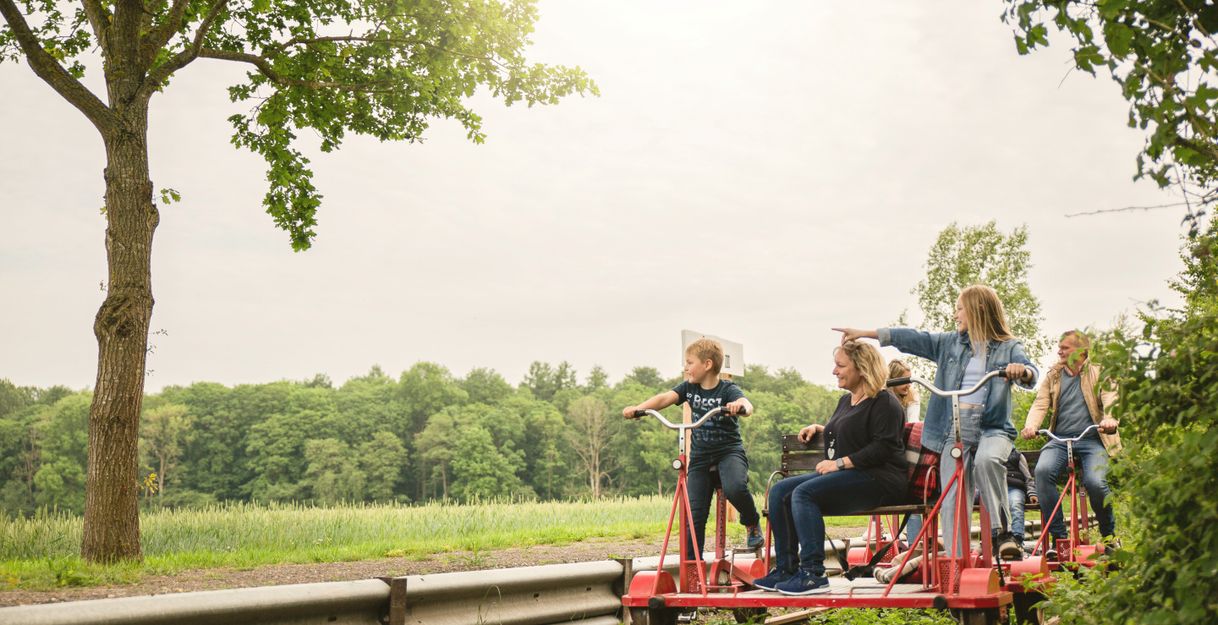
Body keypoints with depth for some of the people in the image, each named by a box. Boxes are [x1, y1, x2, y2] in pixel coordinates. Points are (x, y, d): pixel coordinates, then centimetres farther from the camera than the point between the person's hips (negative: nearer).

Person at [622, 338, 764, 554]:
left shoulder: (728, 389, -10)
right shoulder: (689, 387, 4)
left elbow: (747, 406, -29)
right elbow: (665, 398, -10)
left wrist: (740, 406, -54)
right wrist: (637, 408, -27)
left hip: (729, 451, -4)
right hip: (700, 455, 4)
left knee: (734, 487, -33)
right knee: (695, 514, -2)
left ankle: (752, 524, -4)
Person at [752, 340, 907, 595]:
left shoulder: (884, 402, -6)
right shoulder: (846, 400, 23)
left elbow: (883, 448, -19)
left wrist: (840, 463, -19)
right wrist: (818, 428, 21)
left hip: (879, 480, -10)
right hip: (847, 478, 10)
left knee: (804, 493, -30)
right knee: (780, 491, -7)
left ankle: (812, 574, -30)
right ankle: (785, 569, -9)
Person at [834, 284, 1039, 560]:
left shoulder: (1009, 347, 5)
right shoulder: (950, 343, 14)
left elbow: (1030, 375, -9)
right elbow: (912, 338, 12)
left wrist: (1022, 371, -34)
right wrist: (864, 333, 10)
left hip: (992, 428, -3)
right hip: (955, 429, 3)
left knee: (987, 459, -35)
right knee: (952, 498, -4)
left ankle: (1001, 530, -22)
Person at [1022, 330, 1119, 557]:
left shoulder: (1100, 374, 9)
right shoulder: (1053, 376, 18)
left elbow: (1111, 400, -7)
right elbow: (1040, 404, 7)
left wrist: (1109, 419, -31)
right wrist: (1031, 426, -15)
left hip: (1092, 439, -3)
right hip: (1060, 438, 3)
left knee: (1095, 482, -29)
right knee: (1043, 470, -29)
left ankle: (1109, 535, 0)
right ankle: (1058, 537, -20)